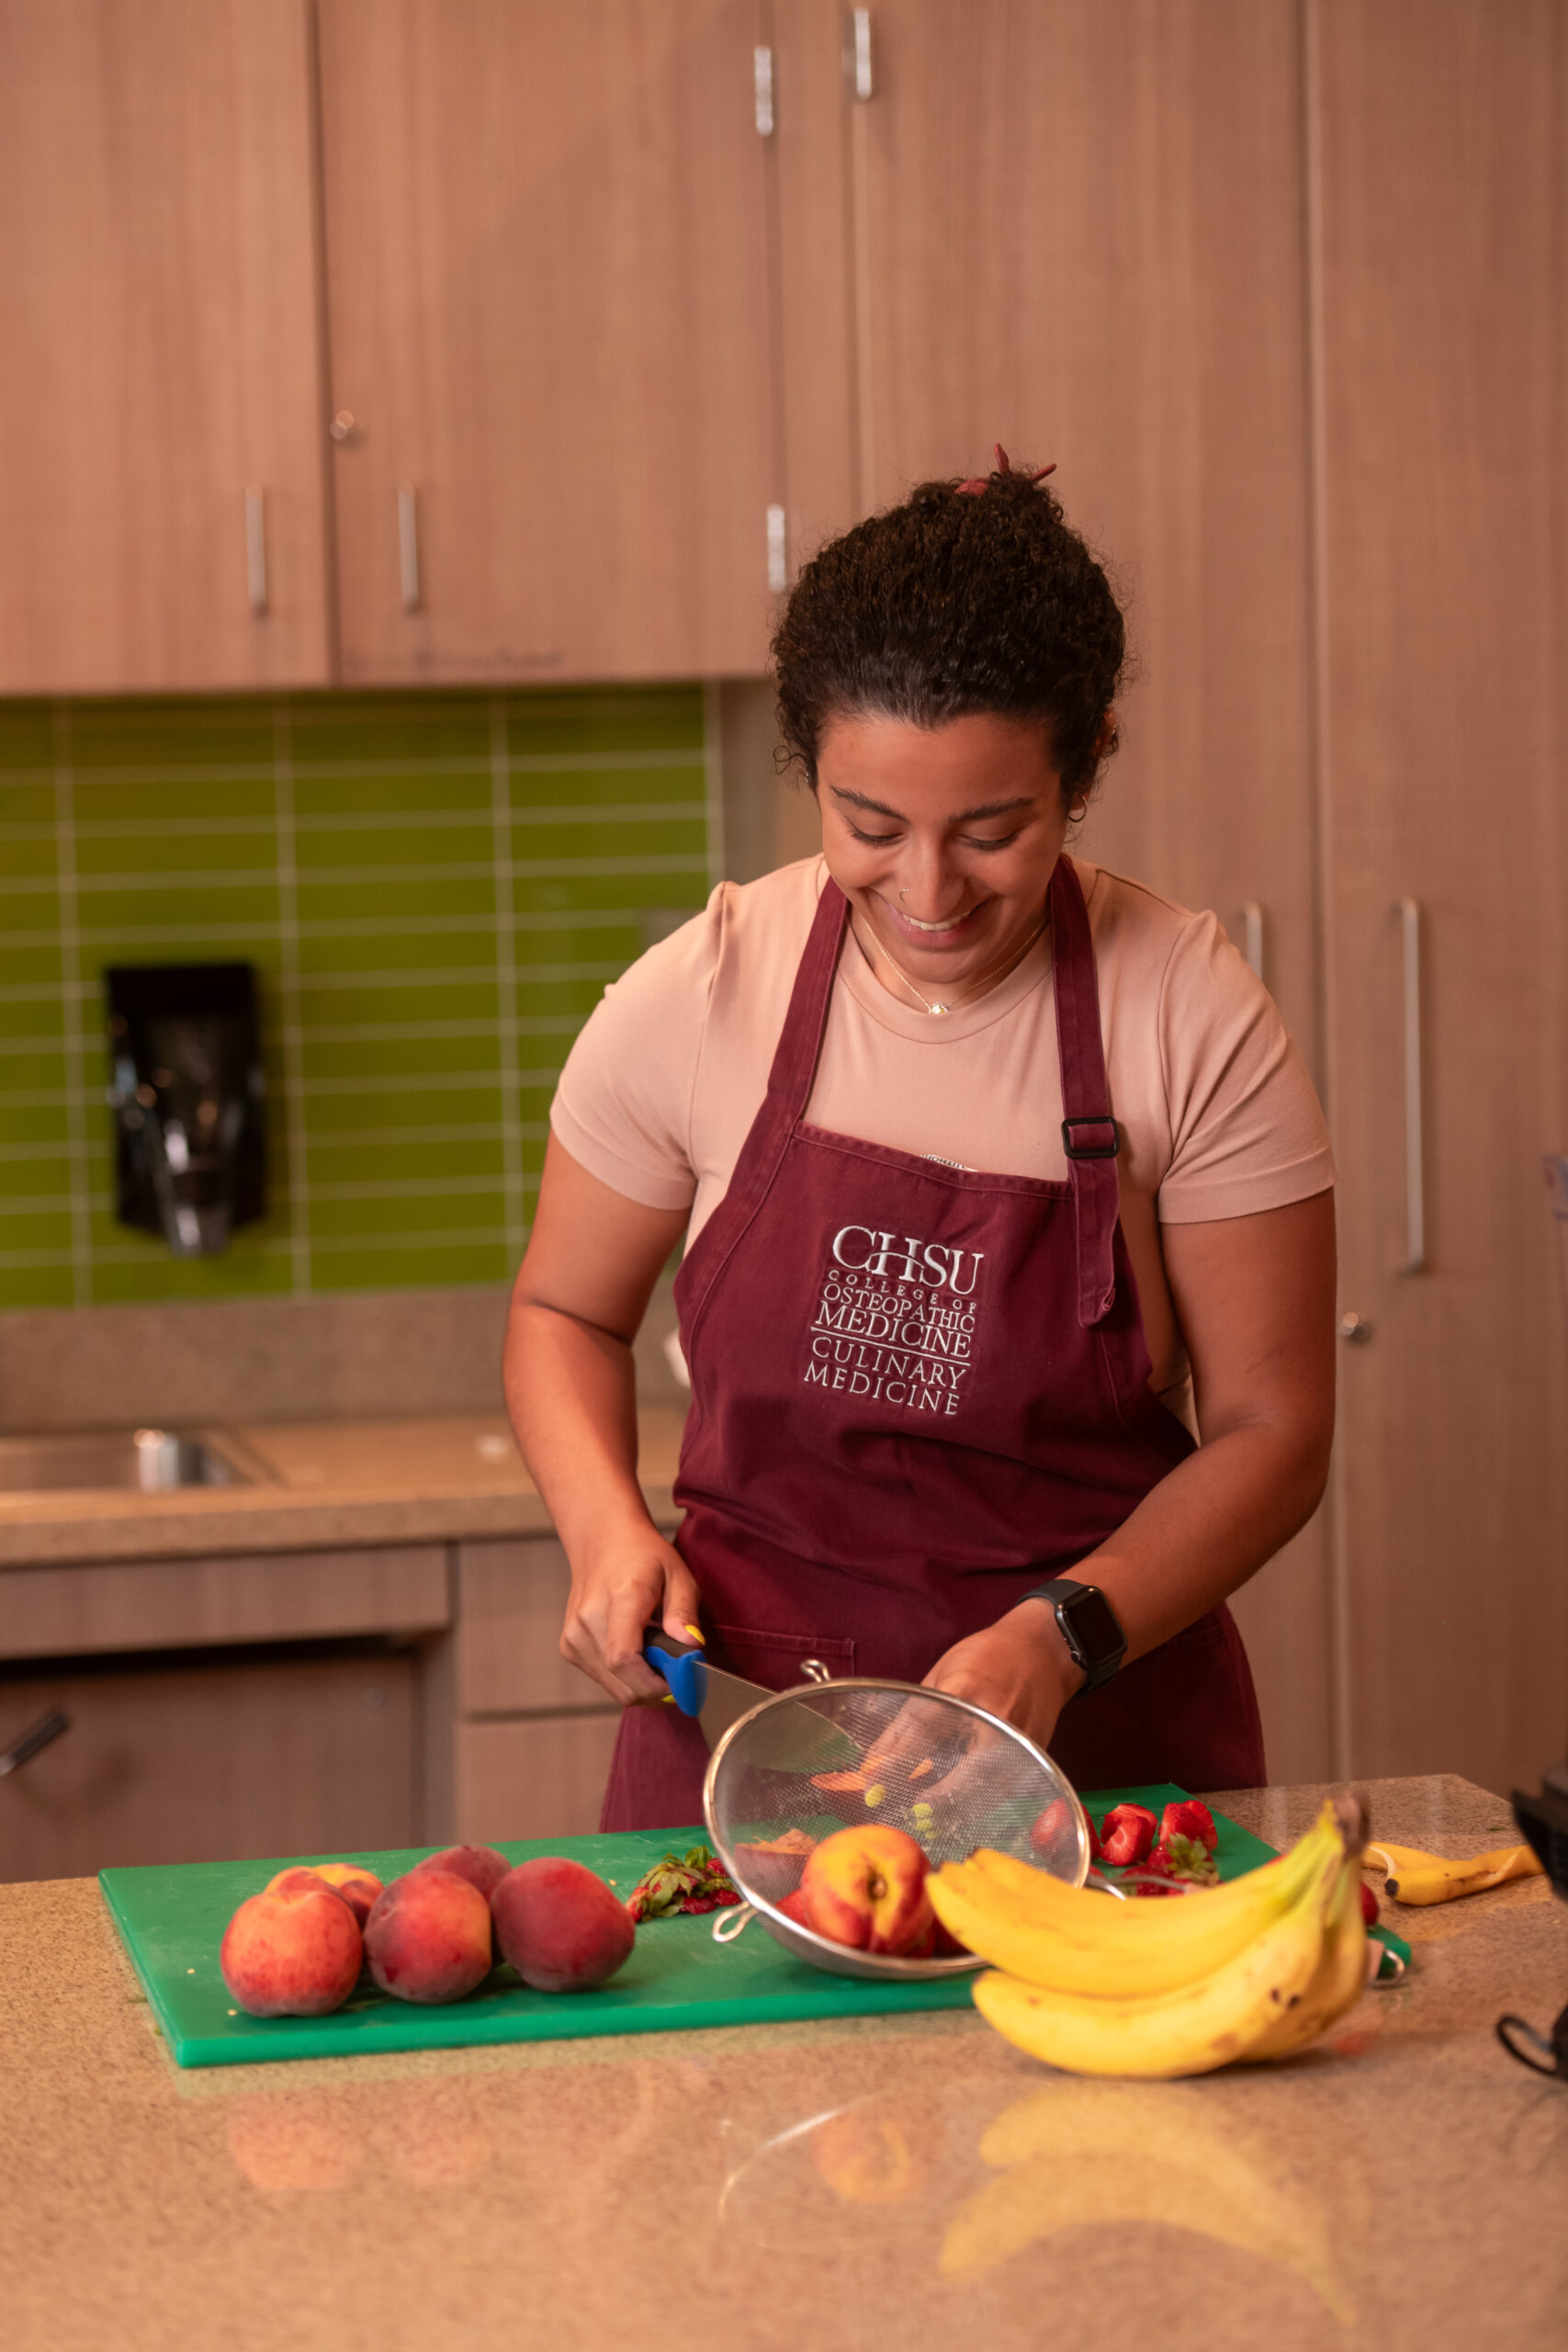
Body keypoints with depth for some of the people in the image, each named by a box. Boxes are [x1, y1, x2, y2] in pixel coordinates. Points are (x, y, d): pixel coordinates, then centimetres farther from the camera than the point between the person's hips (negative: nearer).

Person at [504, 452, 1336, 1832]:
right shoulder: (701, 995, -3)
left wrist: (1062, 1637, -17)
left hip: (1104, 1753, -1)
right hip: (739, 1711, 1)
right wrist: (610, 1528, -7)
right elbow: (565, 1313, 12)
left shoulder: (1193, 1019, -7)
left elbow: (1270, 1431, -2)